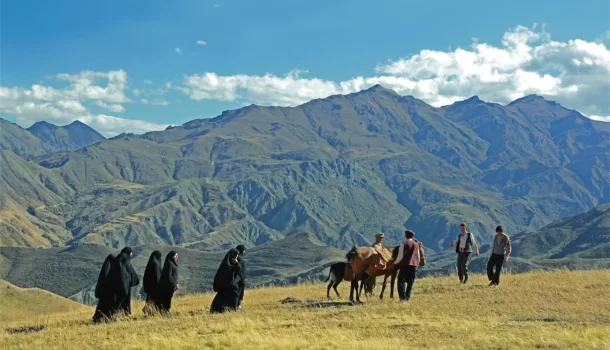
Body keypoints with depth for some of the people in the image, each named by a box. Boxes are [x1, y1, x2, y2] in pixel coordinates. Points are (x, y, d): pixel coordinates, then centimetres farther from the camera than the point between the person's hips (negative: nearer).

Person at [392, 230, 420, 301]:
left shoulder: (404, 244, -5)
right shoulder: (416, 244, 8)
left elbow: (400, 256, -9)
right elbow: (418, 256, 12)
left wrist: (395, 263, 4)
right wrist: (417, 264, 24)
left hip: (405, 265, -4)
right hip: (414, 265, 4)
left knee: (401, 281, 1)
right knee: (410, 282, 10)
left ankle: (403, 297, -7)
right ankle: (407, 297, 9)